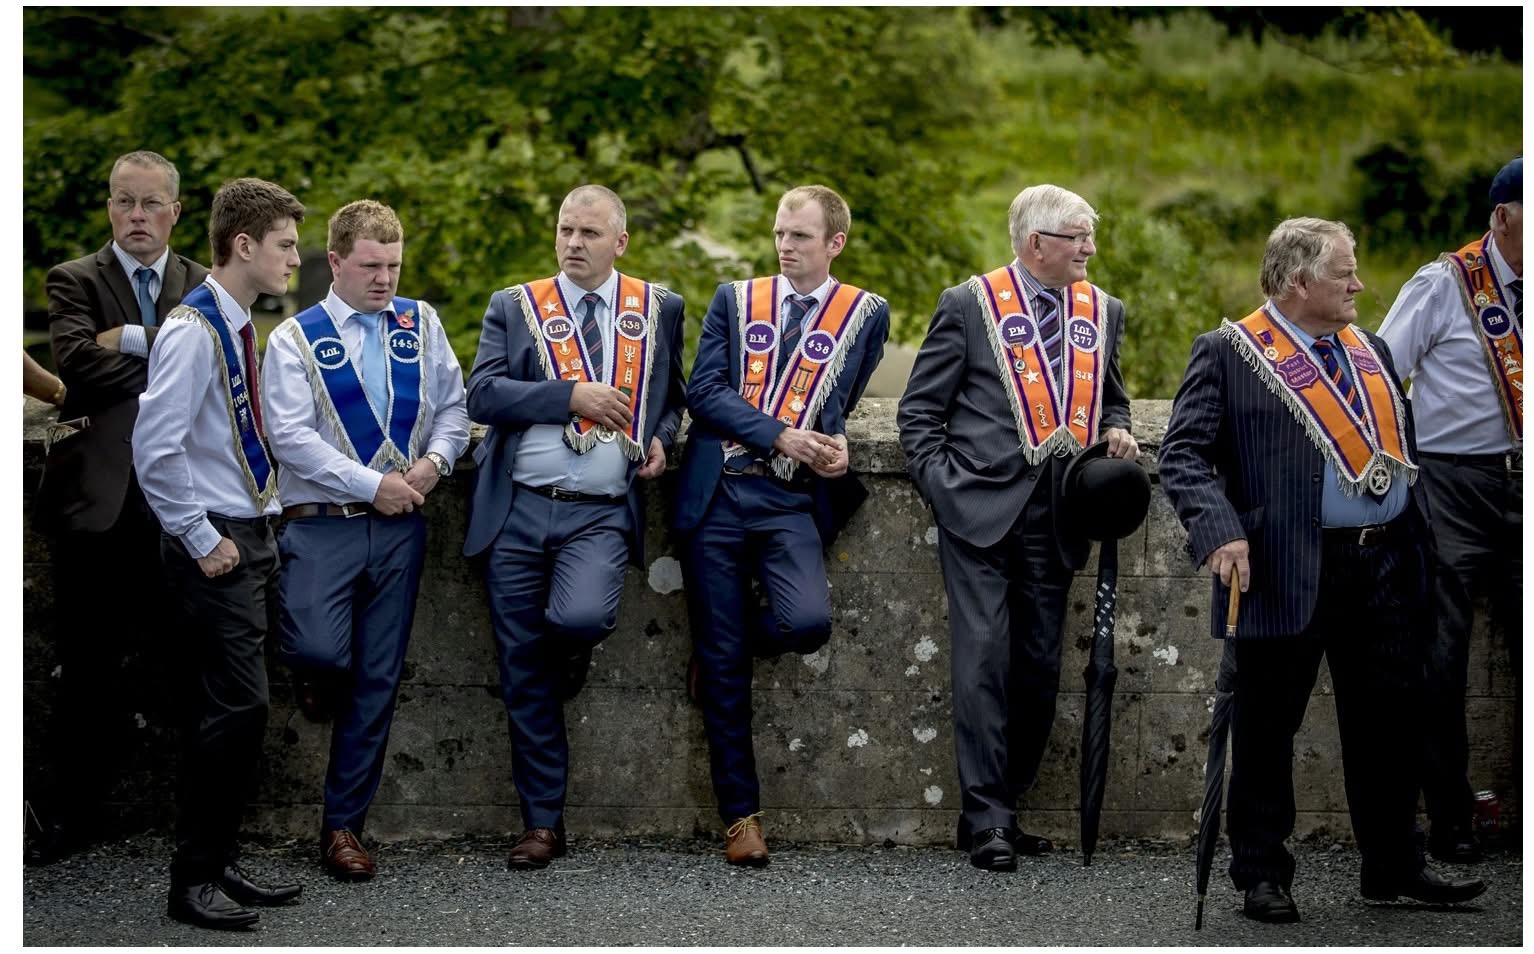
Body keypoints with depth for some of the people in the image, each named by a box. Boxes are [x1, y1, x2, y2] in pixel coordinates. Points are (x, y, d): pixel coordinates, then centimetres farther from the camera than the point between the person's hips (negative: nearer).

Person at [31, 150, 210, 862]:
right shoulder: (73, 282, 7)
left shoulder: (204, 287, 13)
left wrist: (130, 342, -11)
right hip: (98, 491, -1)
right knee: (89, 662, 1)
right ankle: (76, 808, 9)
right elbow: (76, 359, -11)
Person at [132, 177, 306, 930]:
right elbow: (154, 450, -22)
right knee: (236, 707, -10)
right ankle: (193, 882, -1)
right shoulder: (193, 331, -17)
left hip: (248, 538, 9)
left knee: (233, 710, 12)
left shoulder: (237, 328, 12)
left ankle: (220, 865, 21)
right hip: (215, 545, -9)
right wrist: (203, 541, -18)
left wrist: (261, 523, 15)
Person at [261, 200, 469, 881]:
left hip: (400, 525, 3)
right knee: (319, 652, -23)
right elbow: (291, 435, -9)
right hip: (322, 522, -3)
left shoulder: (420, 324, 10)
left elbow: (453, 405, 13)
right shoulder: (295, 339, -1)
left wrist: (435, 460, -8)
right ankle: (336, 693, 16)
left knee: (378, 677, 4)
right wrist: (373, 485, -14)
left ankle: (344, 824, 14)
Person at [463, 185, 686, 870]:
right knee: (523, 672, 1)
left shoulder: (659, 308, 12)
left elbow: (673, 395, 25)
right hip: (518, 510, 1)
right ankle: (542, 822, 12)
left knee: (581, 617, -29)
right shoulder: (513, 307, 8)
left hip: (602, 512, -1)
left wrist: (661, 437, 3)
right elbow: (482, 394, -4)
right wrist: (571, 395, -13)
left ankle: (571, 652, 10)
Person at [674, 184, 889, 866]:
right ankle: (740, 815, 8)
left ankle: (720, 649, 8)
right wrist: (780, 436, -11)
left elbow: (836, 404, 17)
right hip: (716, 498, 0)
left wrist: (832, 444, -7)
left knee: (808, 621, -26)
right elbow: (704, 391, 2)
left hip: (791, 501, 0)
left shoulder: (865, 314, 11)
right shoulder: (734, 299, 12)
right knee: (724, 667, -1)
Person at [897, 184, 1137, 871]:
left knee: (1039, 667, 6)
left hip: (1056, 519, 5)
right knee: (985, 660, -9)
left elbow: (1110, 397, 29)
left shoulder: (1102, 311, 13)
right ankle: (987, 821, -6)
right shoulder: (969, 305, -1)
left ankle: (1001, 808, 17)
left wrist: (1115, 430, 6)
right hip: (981, 507, -5)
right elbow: (919, 413, 2)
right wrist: (943, 491, -9)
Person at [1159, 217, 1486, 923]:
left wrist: (1421, 543, 13)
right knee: (1267, 728, 3)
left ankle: (1393, 866, 21)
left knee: (1389, 721, 9)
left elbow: (1402, 448, 21)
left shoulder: (1371, 350, 17)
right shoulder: (1228, 354, -3)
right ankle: (1261, 875, 13)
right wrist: (1220, 531, -23)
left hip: (1386, 568, 6)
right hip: (1287, 574, -6)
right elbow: (1184, 454, -8)